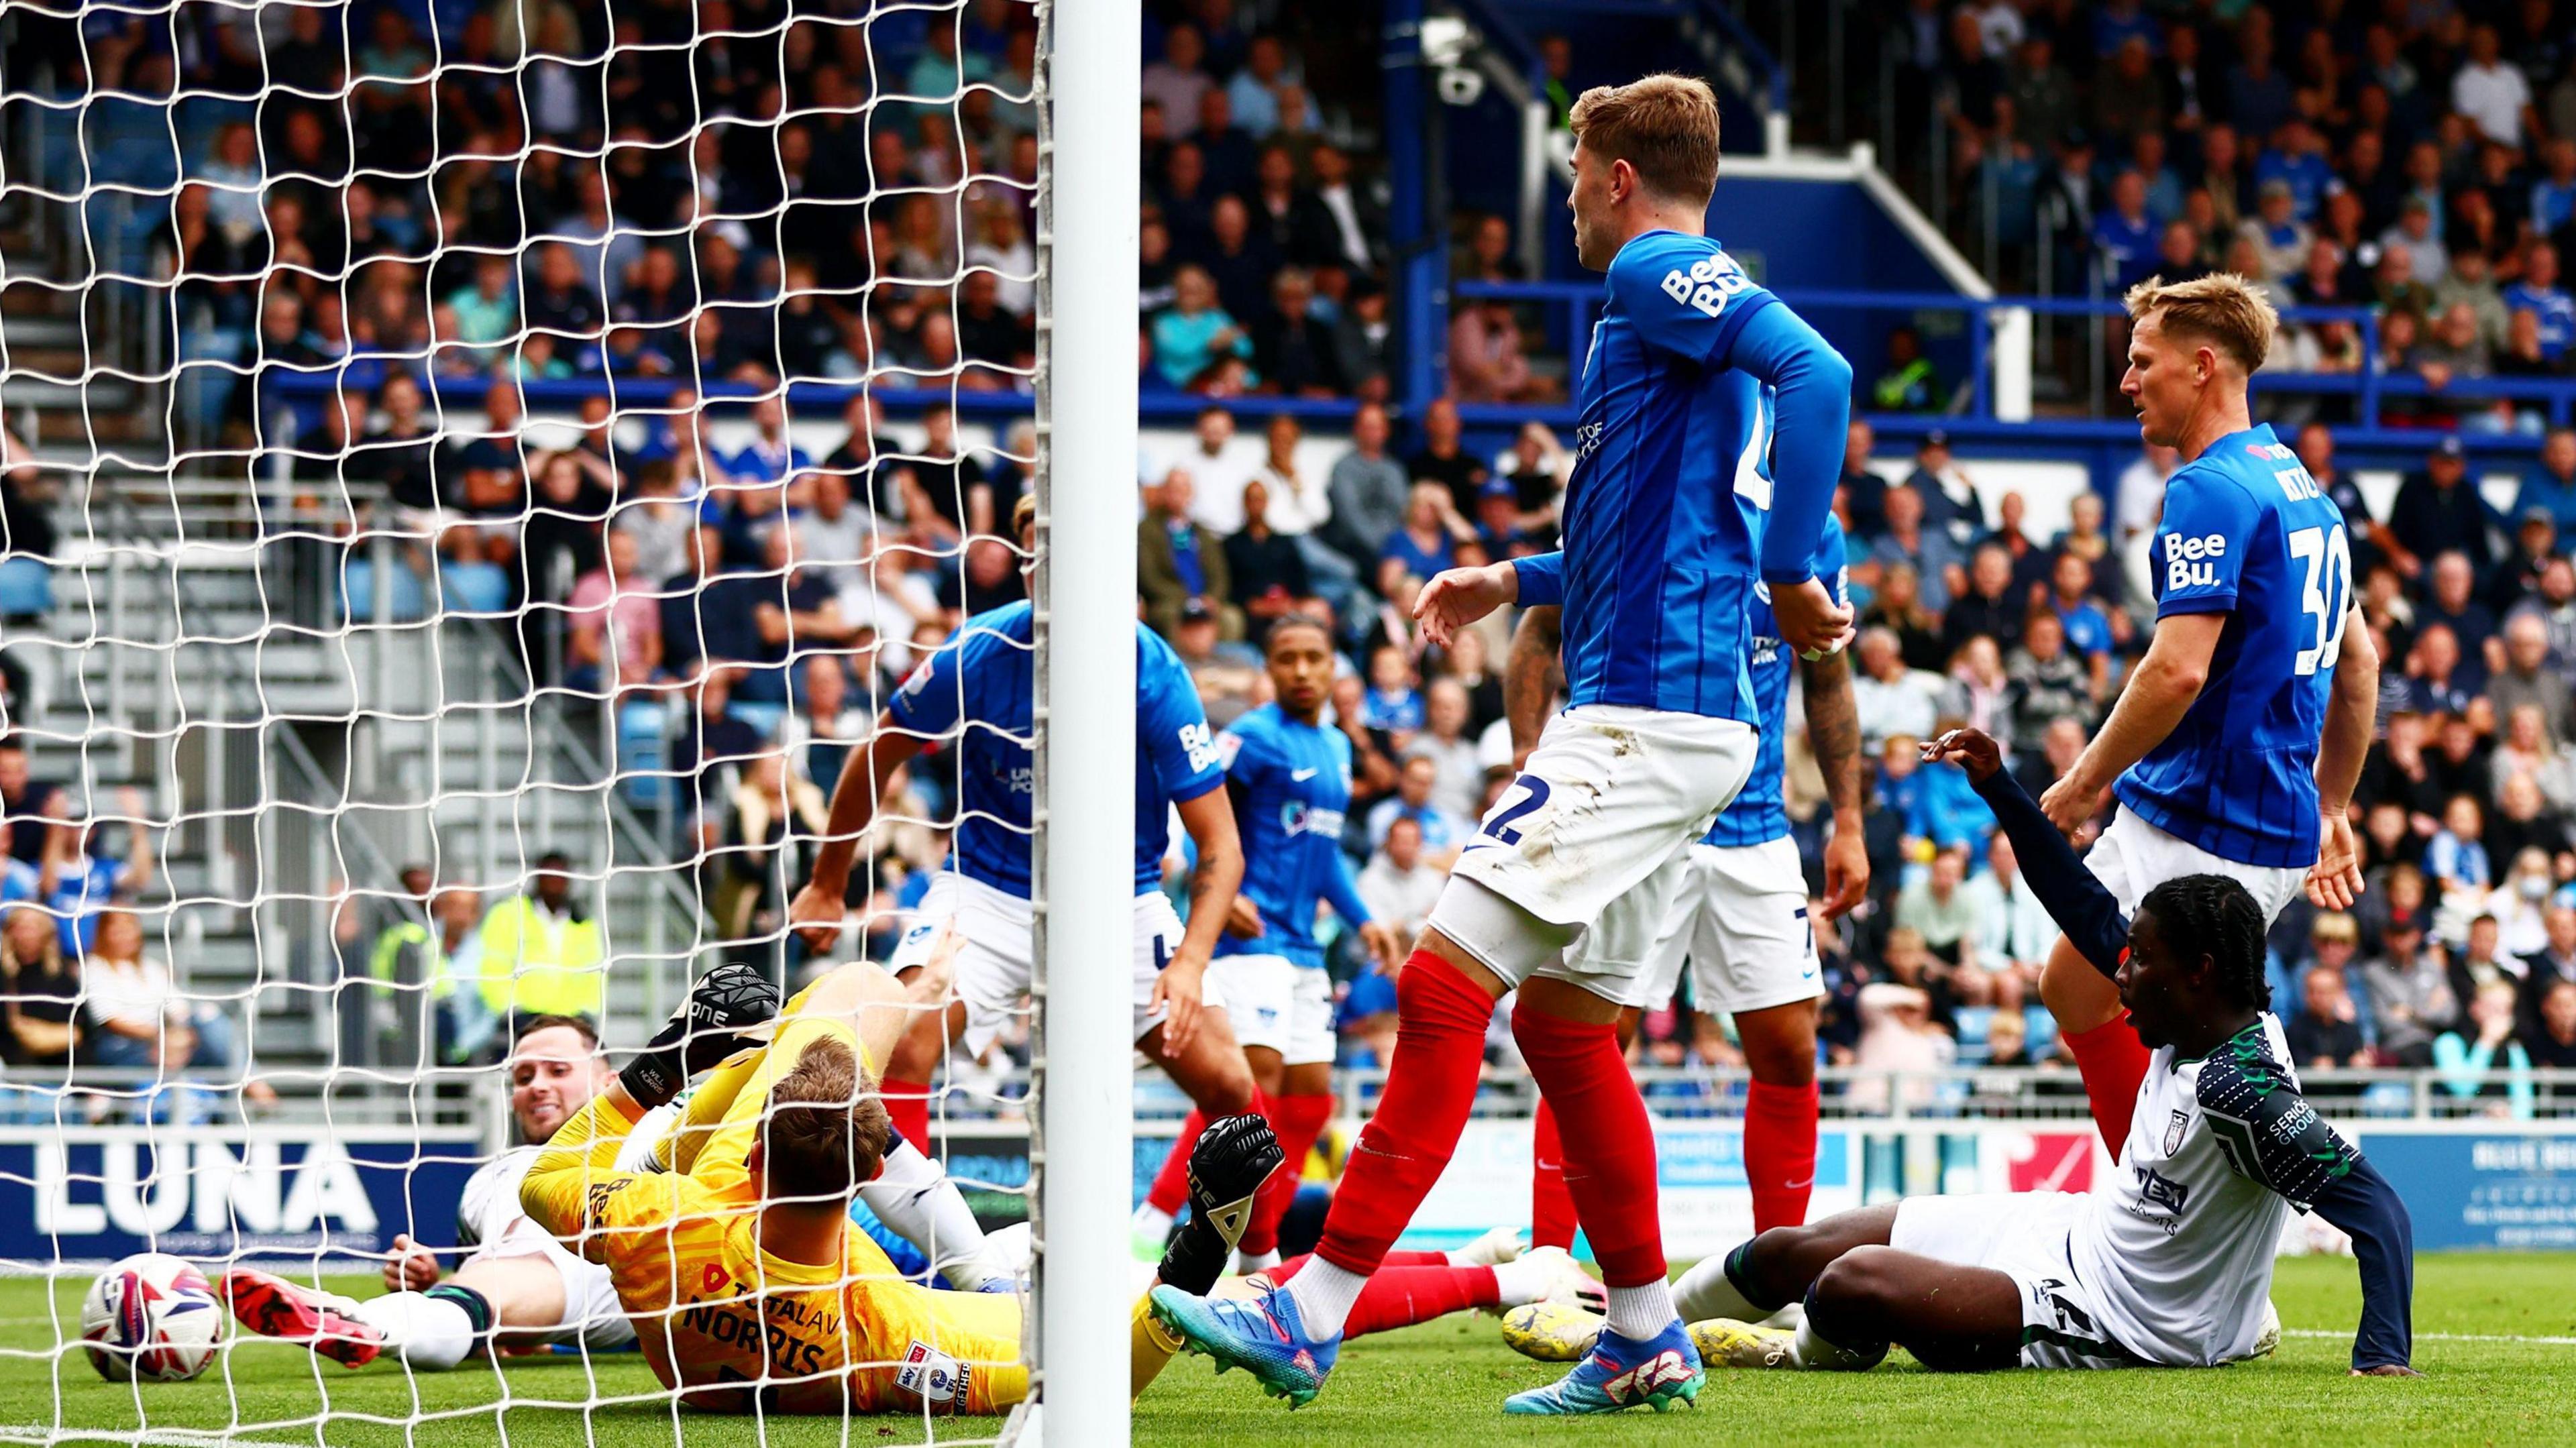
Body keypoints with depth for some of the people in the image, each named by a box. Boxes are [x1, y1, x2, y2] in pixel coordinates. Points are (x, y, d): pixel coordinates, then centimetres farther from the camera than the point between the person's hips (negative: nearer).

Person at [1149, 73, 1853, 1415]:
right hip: (1681, 716, 11)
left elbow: (1819, 372, -26)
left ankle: (1311, 1314, -18)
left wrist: (1791, 579, -23)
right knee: (1559, 1021, 15)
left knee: (1445, 982, -14)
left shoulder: (1658, 275, -8)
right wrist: (1517, 583, 33)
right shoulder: (1693, 303, 22)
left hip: (1642, 720, -11)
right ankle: (1646, 1343, 18)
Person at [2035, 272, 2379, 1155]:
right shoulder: (2301, 488, 16)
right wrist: (2330, 811, 29)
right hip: (2283, 834, 10)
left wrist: (2083, 785, -13)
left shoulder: (2209, 492, -15)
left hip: (2196, 827, -10)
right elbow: (2358, 661, 24)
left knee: (2076, 996, 0)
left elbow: (2179, 669, -23)